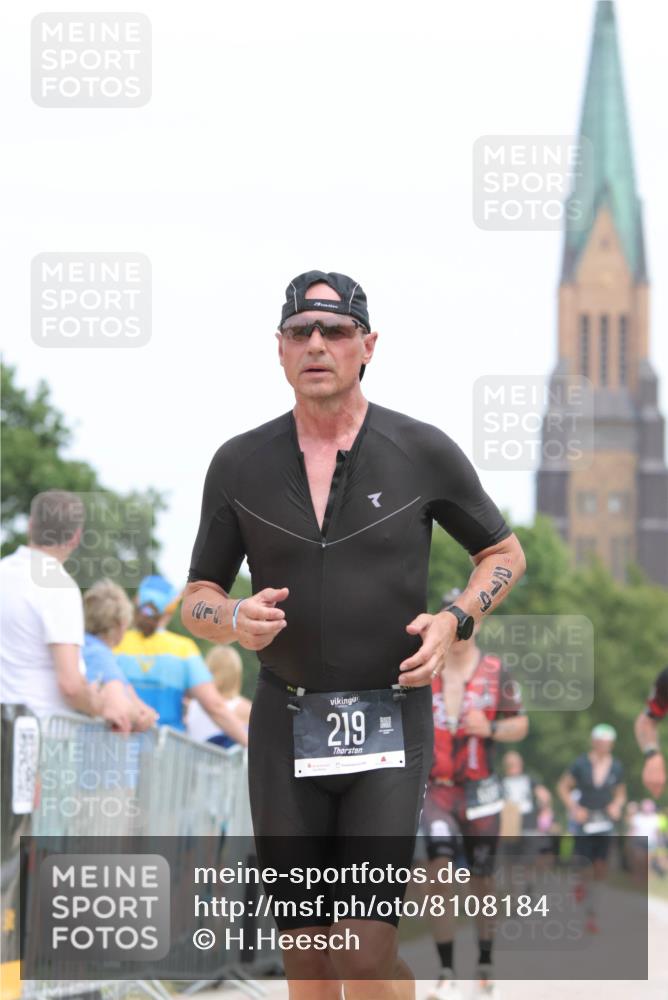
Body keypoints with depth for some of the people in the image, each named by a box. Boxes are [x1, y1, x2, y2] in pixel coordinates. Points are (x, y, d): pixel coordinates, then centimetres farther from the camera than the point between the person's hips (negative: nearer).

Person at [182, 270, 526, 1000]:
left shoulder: (424, 453, -2)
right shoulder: (240, 465, 2)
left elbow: (504, 554, 12)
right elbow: (197, 601, 9)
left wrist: (454, 623, -8)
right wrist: (236, 620, -15)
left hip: (389, 726, -2)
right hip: (287, 726, 2)